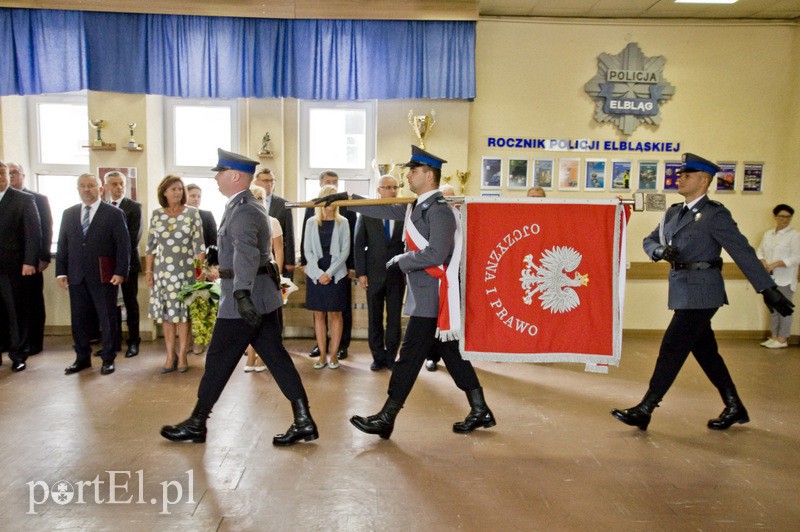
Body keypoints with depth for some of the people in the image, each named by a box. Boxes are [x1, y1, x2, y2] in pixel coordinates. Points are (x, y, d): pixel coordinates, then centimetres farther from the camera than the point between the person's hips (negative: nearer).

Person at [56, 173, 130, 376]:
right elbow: (62, 244, 12)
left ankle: (108, 359, 15)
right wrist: (61, 272, 5)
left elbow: (123, 245, -5)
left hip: (104, 276, -4)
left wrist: (120, 272, -12)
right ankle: (82, 358, 23)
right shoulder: (69, 214, 12)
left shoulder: (114, 213, -1)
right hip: (76, 276, 4)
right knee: (79, 319, 9)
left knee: (108, 319, 3)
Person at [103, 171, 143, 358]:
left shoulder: (134, 207, -3)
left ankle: (133, 342, 10)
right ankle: (114, 341, 19)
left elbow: (134, 236, -11)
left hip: (127, 261, -4)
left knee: (130, 303, 3)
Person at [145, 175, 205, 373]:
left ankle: (182, 355, 12)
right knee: (166, 312, 5)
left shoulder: (192, 213, -1)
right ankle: (170, 355, 15)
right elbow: (151, 245, 8)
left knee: (184, 312, 2)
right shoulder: (157, 214, 5)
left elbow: (199, 244, -3)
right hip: (163, 270, 2)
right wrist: (148, 271, 4)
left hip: (185, 270, -2)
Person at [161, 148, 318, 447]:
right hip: (262, 297, 10)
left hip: (244, 298, -10)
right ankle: (304, 422, 10)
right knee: (276, 357, 8)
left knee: (218, 360, 4)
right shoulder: (249, 206, 16)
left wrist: (241, 294, -44)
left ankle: (196, 425, 20)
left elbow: (247, 253, -33)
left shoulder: (242, 212, -16)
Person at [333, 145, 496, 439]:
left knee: (410, 356, -2)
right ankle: (480, 411, 23)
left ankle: (386, 419, 8)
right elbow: (385, 209, 19)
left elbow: (436, 254, -24)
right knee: (451, 352, 13)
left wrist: (401, 260, -12)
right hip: (426, 294, 9)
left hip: (432, 297, -9)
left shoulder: (439, 210, -16)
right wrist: (346, 199, 17)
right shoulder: (416, 205, 12)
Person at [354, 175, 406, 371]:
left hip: (397, 274, 0)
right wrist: (360, 273, -5)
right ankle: (378, 357, 20)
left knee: (395, 318, 7)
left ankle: (391, 357, 19)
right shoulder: (366, 213, 1)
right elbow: (359, 245, 0)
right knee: (374, 318, 8)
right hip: (374, 273, 0)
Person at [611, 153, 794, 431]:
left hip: (701, 291, -8)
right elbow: (649, 240, 16)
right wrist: (661, 251, -8)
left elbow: (742, 251, -11)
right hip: (684, 291, 8)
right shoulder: (674, 212, 13)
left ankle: (644, 411, 0)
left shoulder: (715, 214, -9)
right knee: (705, 351, 15)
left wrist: (768, 289, -12)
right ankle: (735, 408, 29)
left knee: (672, 348, -6)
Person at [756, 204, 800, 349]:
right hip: (770, 278, 6)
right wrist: (763, 262, -8)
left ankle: (782, 339, 6)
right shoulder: (767, 234, 12)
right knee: (772, 308, 12)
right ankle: (774, 337, 21)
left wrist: (775, 264, -20)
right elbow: (760, 251, 13)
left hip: (785, 279, -6)